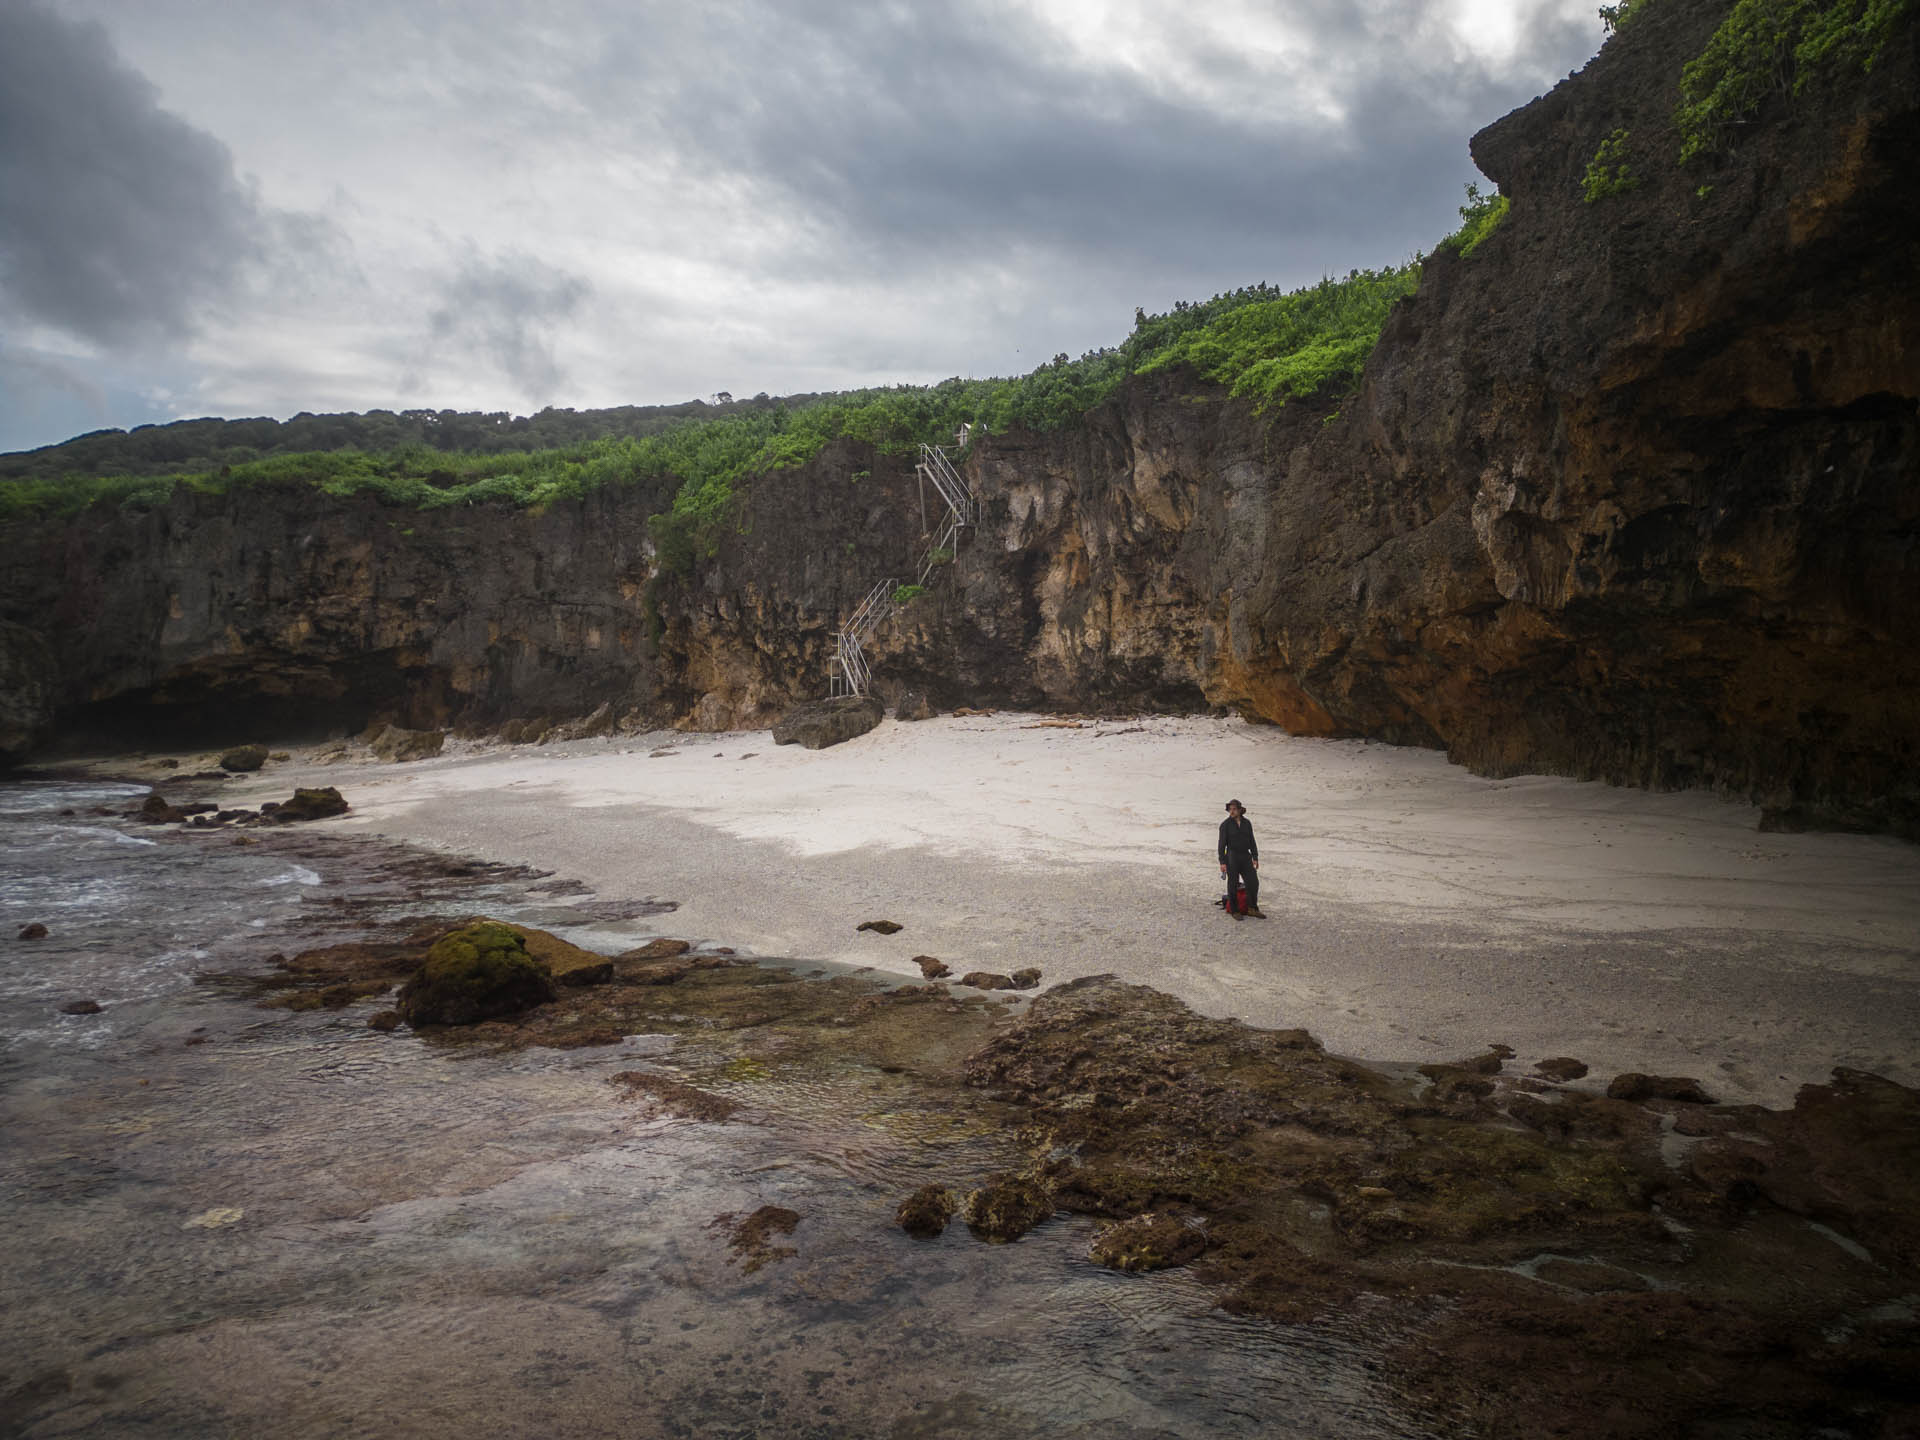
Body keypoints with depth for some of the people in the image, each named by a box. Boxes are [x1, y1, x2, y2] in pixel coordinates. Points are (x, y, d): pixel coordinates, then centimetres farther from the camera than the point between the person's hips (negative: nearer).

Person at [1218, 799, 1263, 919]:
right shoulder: (1225, 824, -7)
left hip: (1245, 857, 4)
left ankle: (1252, 909, 8)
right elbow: (1222, 844, -9)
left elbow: (1252, 841, 9)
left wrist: (1255, 858, 2)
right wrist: (1222, 862, -14)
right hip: (1232, 856, -4)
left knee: (1253, 882, -1)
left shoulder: (1246, 823, 6)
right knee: (1233, 884, 0)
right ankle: (1234, 911, 11)